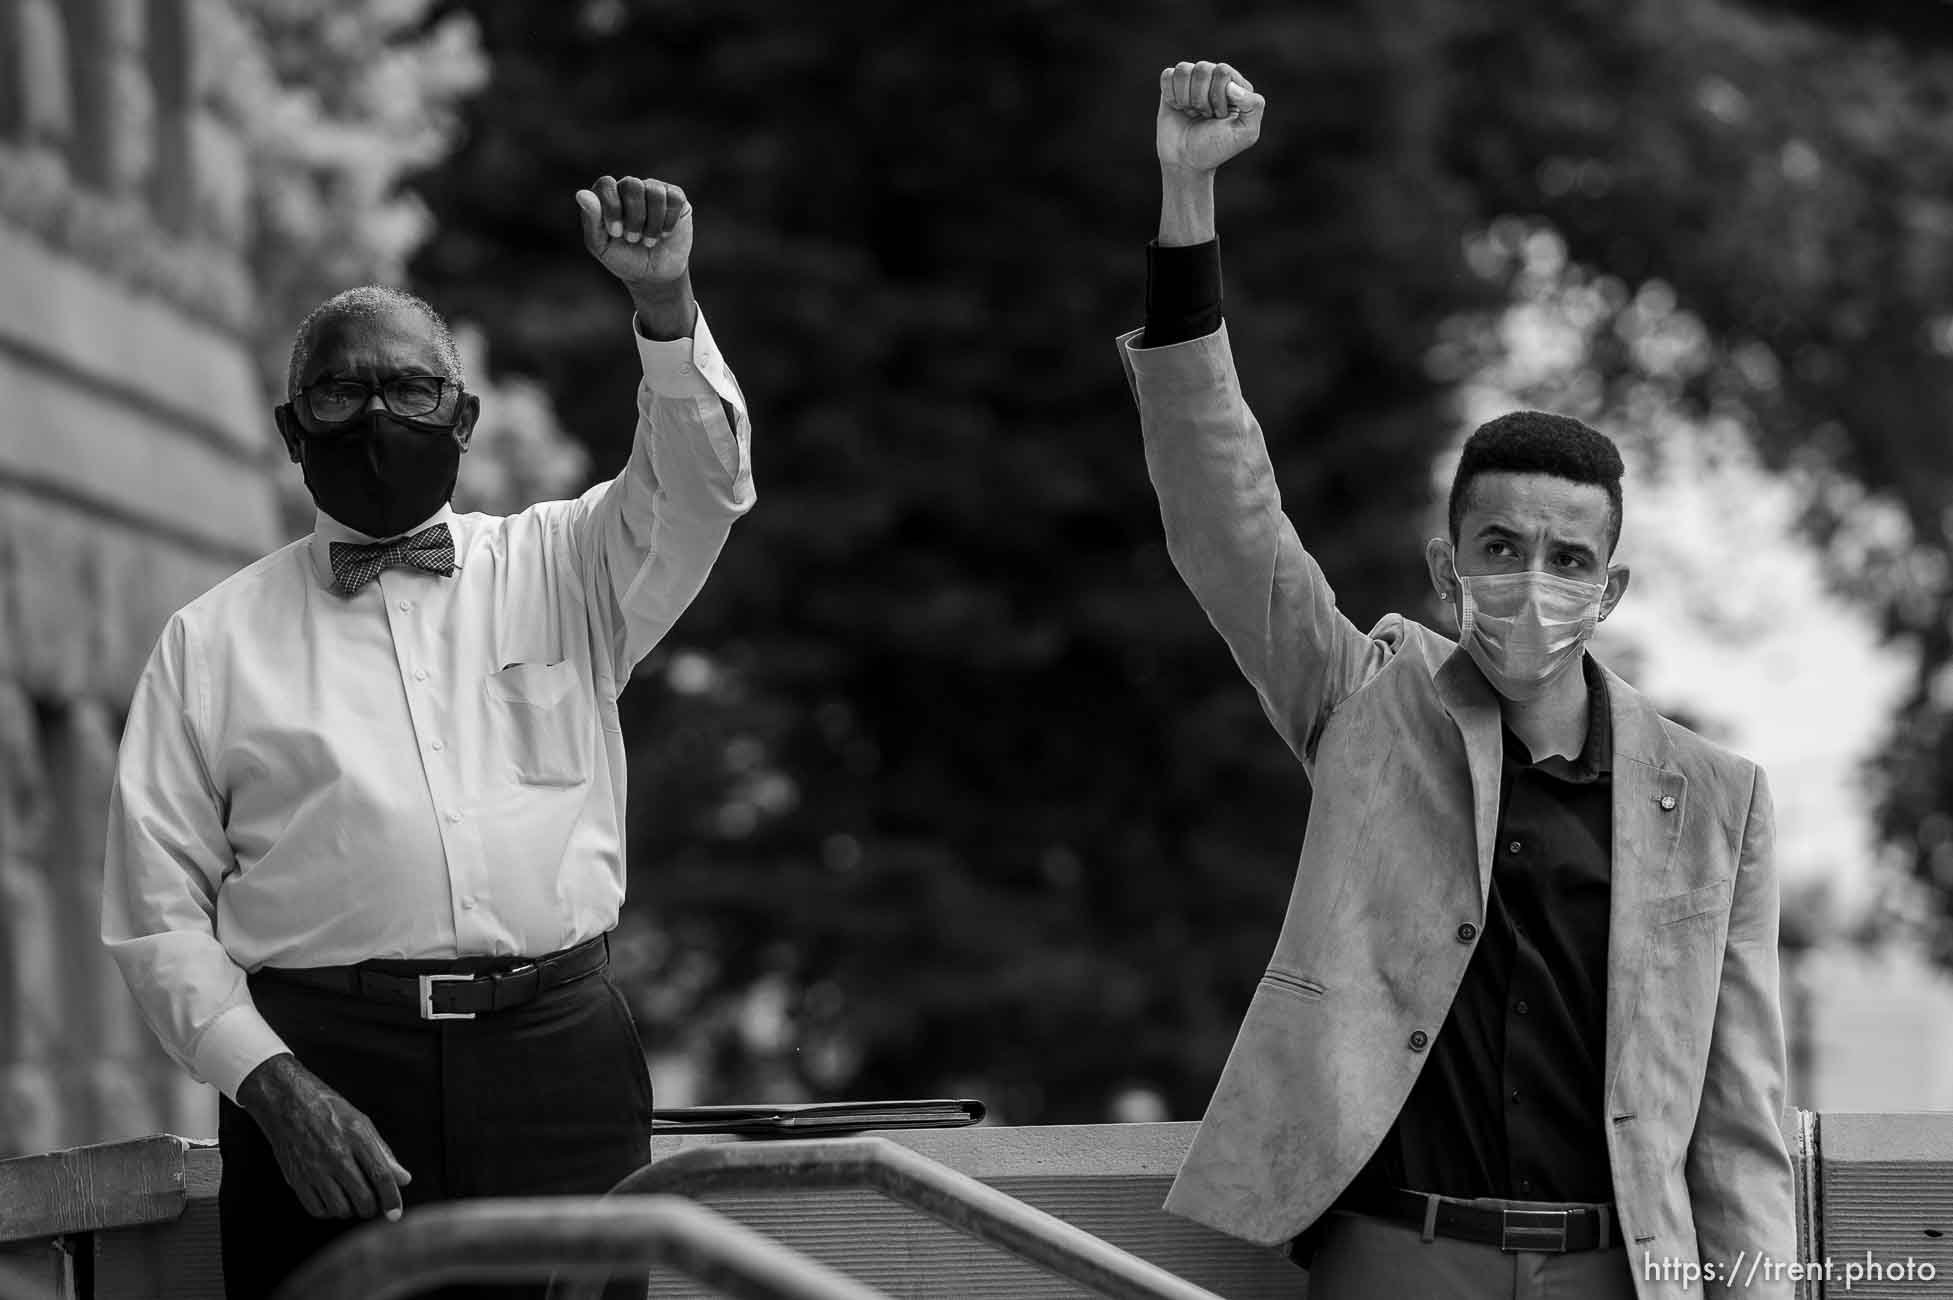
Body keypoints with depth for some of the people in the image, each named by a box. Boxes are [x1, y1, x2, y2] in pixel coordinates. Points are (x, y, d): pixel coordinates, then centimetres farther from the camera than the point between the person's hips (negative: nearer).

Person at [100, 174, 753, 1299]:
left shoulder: (562, 570, 16)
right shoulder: (214, 640, 11)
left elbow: (702, 488, -3)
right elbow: (159, 910, 6)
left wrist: (665, 303, -19)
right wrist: (271, 1083, -8)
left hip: (560, 1069, 1)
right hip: (325, 1066, -1)